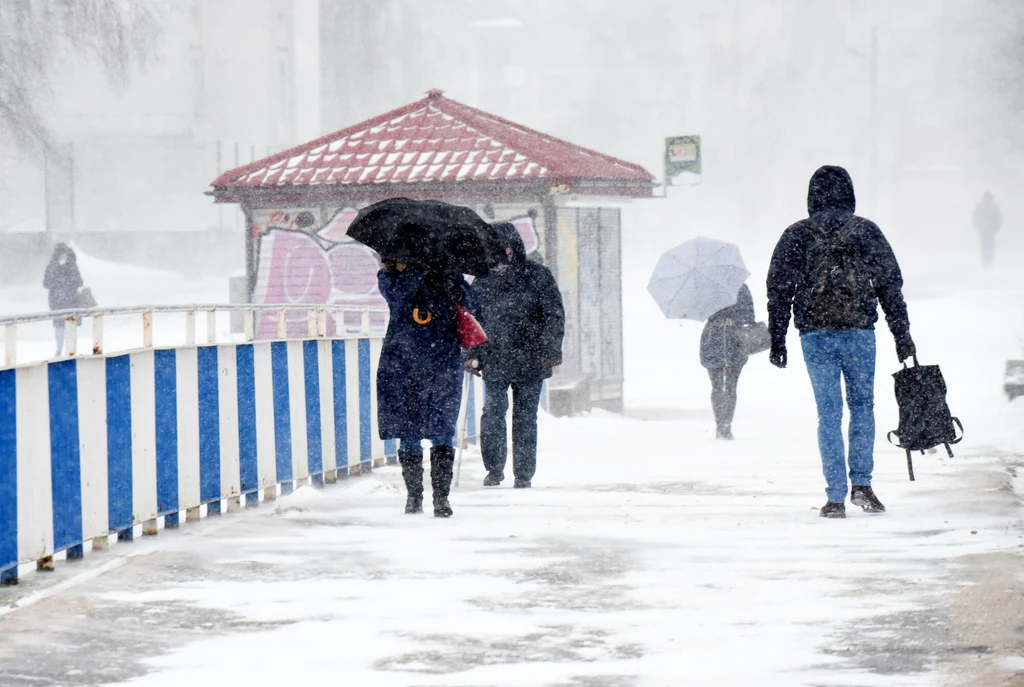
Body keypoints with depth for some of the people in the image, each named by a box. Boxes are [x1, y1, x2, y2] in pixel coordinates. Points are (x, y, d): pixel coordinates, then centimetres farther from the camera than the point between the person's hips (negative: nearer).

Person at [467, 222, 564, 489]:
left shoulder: (537, 275, 2)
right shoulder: (483, 281, 9)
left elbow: (554, 314, 2)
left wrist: (551, 350, -6)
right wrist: (473, 355, 9)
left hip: (530, 361, -1)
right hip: (494, 362, 1)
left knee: (525, 418, 3)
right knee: (492, 414, -10)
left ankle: (524, 474, 12)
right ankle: (494, 469, 5)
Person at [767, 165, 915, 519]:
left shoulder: (796, 236, 0)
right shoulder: (867, 232, 1)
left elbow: (778, 290, 1)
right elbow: (891, 285, 4)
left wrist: (777, 340, 8)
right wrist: (902, 334, 11)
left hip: (816, 337, 0)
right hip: (859, 332, 0)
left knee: (829, 414, 4)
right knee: (862, 405, 16)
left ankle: (836, 497, 2)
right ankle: (861, 484, 7)